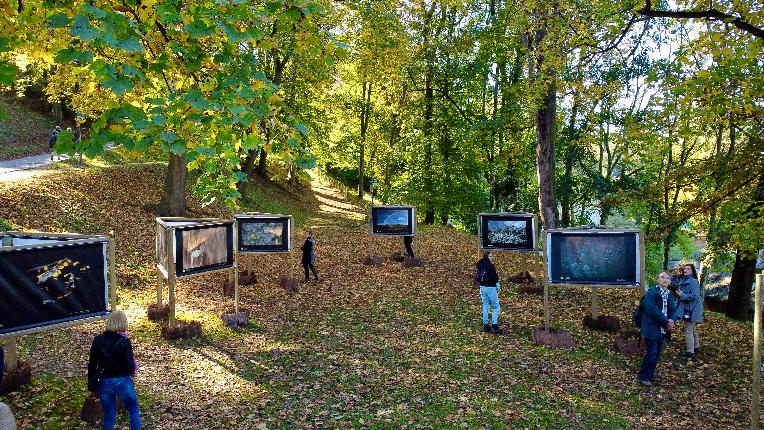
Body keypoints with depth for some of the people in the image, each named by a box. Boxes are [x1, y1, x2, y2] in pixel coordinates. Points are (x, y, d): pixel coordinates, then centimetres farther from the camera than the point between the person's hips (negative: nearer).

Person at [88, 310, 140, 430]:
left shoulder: (98, 340, -3)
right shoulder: (124, 341, -17)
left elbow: (92, 365, 3)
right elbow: (130, 366, -17)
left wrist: (91, 384, 13)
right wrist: (133, 361, 4)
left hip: (104, 383, 4)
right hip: (122, 382, -4)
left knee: (108, 417, 15)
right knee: (134, 411, 16)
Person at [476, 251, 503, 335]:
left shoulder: (479, 265, 7)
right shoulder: (490, 265, -16)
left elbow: (477, 277, 12)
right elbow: (495, 277, -17)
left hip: (482, 287, 8)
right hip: (491, 288, -8)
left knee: (485, 307, 14)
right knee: (496, 307, 1)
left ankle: (486, 326, 18)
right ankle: (494, 326, -5)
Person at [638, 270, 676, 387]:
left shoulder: (669, 294, 10)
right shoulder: (651, 293, -14)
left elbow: (672, 310, 9)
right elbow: (652, 310, -21)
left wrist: (671, 320, -12)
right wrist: (666, 322, -19)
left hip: (662, 328, 7)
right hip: (652, 328, -7)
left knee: (657, 353, 12)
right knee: (651, 353, -6)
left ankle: (650, 374, 28)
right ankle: (644, 377, 7)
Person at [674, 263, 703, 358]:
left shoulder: (693, 282, -17)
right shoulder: (683, 280, 11)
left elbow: (695, 296, -24)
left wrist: (682, 295, -19)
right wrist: (678, 292, 3)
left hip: (692, 310, -10)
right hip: (686, 308, 10)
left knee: (688, 330, -8)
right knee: (693, 329, 22)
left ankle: (690, 352, -4)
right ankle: (696, 347, 36)